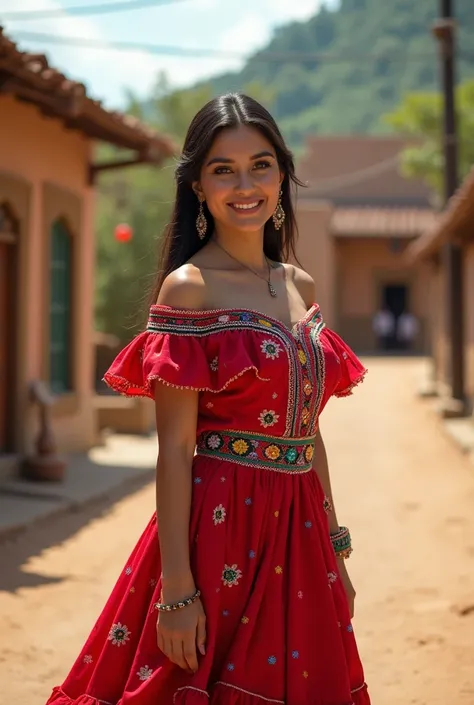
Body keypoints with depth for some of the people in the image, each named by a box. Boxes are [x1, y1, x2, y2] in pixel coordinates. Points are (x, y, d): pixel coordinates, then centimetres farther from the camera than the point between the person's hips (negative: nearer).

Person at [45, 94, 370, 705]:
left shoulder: (301, 287, 10)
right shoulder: (188, 288, -9)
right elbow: (174, 448, -13)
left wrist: (335, 551, 14)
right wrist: (177, 590, -17)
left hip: (300, 530, 6)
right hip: (222, 524, -6)